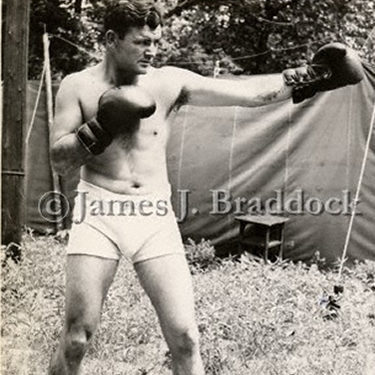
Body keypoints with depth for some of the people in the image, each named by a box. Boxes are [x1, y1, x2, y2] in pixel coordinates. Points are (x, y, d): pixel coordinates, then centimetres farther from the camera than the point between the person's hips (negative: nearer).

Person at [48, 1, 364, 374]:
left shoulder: (171, 82, 1)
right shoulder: (78, 86, 0)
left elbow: (248, 92, -4)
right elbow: (59, 161, -3)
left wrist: (310, 77, -10)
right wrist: (100, 128, -17)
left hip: (155, 217, 1)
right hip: (99, 213, -1)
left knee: (184, 337, -2)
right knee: (77, 337, 2)